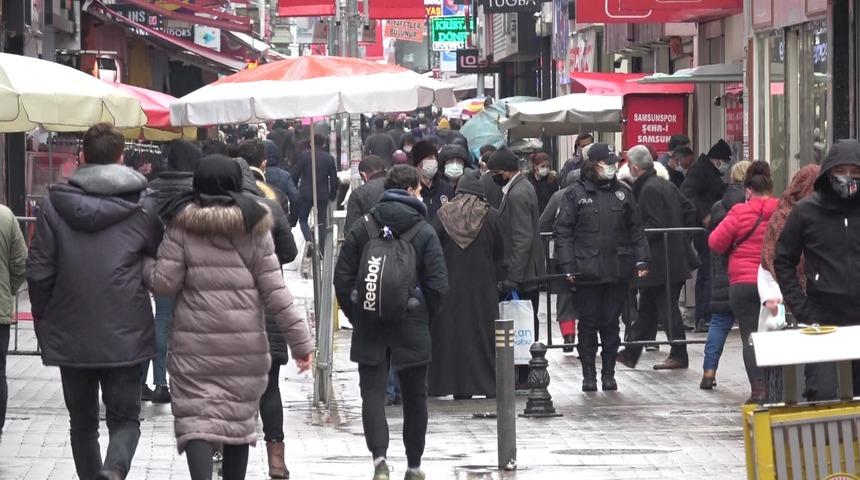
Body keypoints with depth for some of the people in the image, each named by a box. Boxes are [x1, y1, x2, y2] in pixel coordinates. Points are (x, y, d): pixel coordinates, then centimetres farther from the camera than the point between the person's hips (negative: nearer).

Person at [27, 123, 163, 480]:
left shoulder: (54, 204, -2)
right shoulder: (143, 206, -3)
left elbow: (38, 272, -2)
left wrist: (43, 321, 10)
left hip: (70, 336, 1)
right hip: (126, 337, -1)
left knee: (82, 421, 16)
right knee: (125, 419, 4)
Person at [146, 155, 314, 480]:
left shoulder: (183, 225, -3)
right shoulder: (254, 225, 1)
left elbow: (165, 283, -5)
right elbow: (274, 290, -2)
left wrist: (145, 266, 18)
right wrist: (301, 340, 0)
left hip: (195, 343, -2)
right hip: (246, 344, 2)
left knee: (196, 419, -4)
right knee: (239, 419, 14)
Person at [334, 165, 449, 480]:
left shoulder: (361, 229, -1)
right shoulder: (424, 232, -6)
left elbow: (342, 278, -2)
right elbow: (438, 285, -9)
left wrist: (356, 316, 9)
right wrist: (424, 318, 7)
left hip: (369, 328, 1)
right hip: (412, 330, -1)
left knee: (372, 393, 1)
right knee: (414, 396, 13)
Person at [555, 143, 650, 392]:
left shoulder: (622, 193, 11)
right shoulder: (576, 194, 0)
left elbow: (635, 229, 14)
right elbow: (563, 231, -2)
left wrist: (641, 260, 4)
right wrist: (568, 266, -10)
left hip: (617, 270, 3)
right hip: (587, 272, -2)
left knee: (611, 323, 7)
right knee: (588, 324, 2)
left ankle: (609, 373, 14)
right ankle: (589, 374, 10)